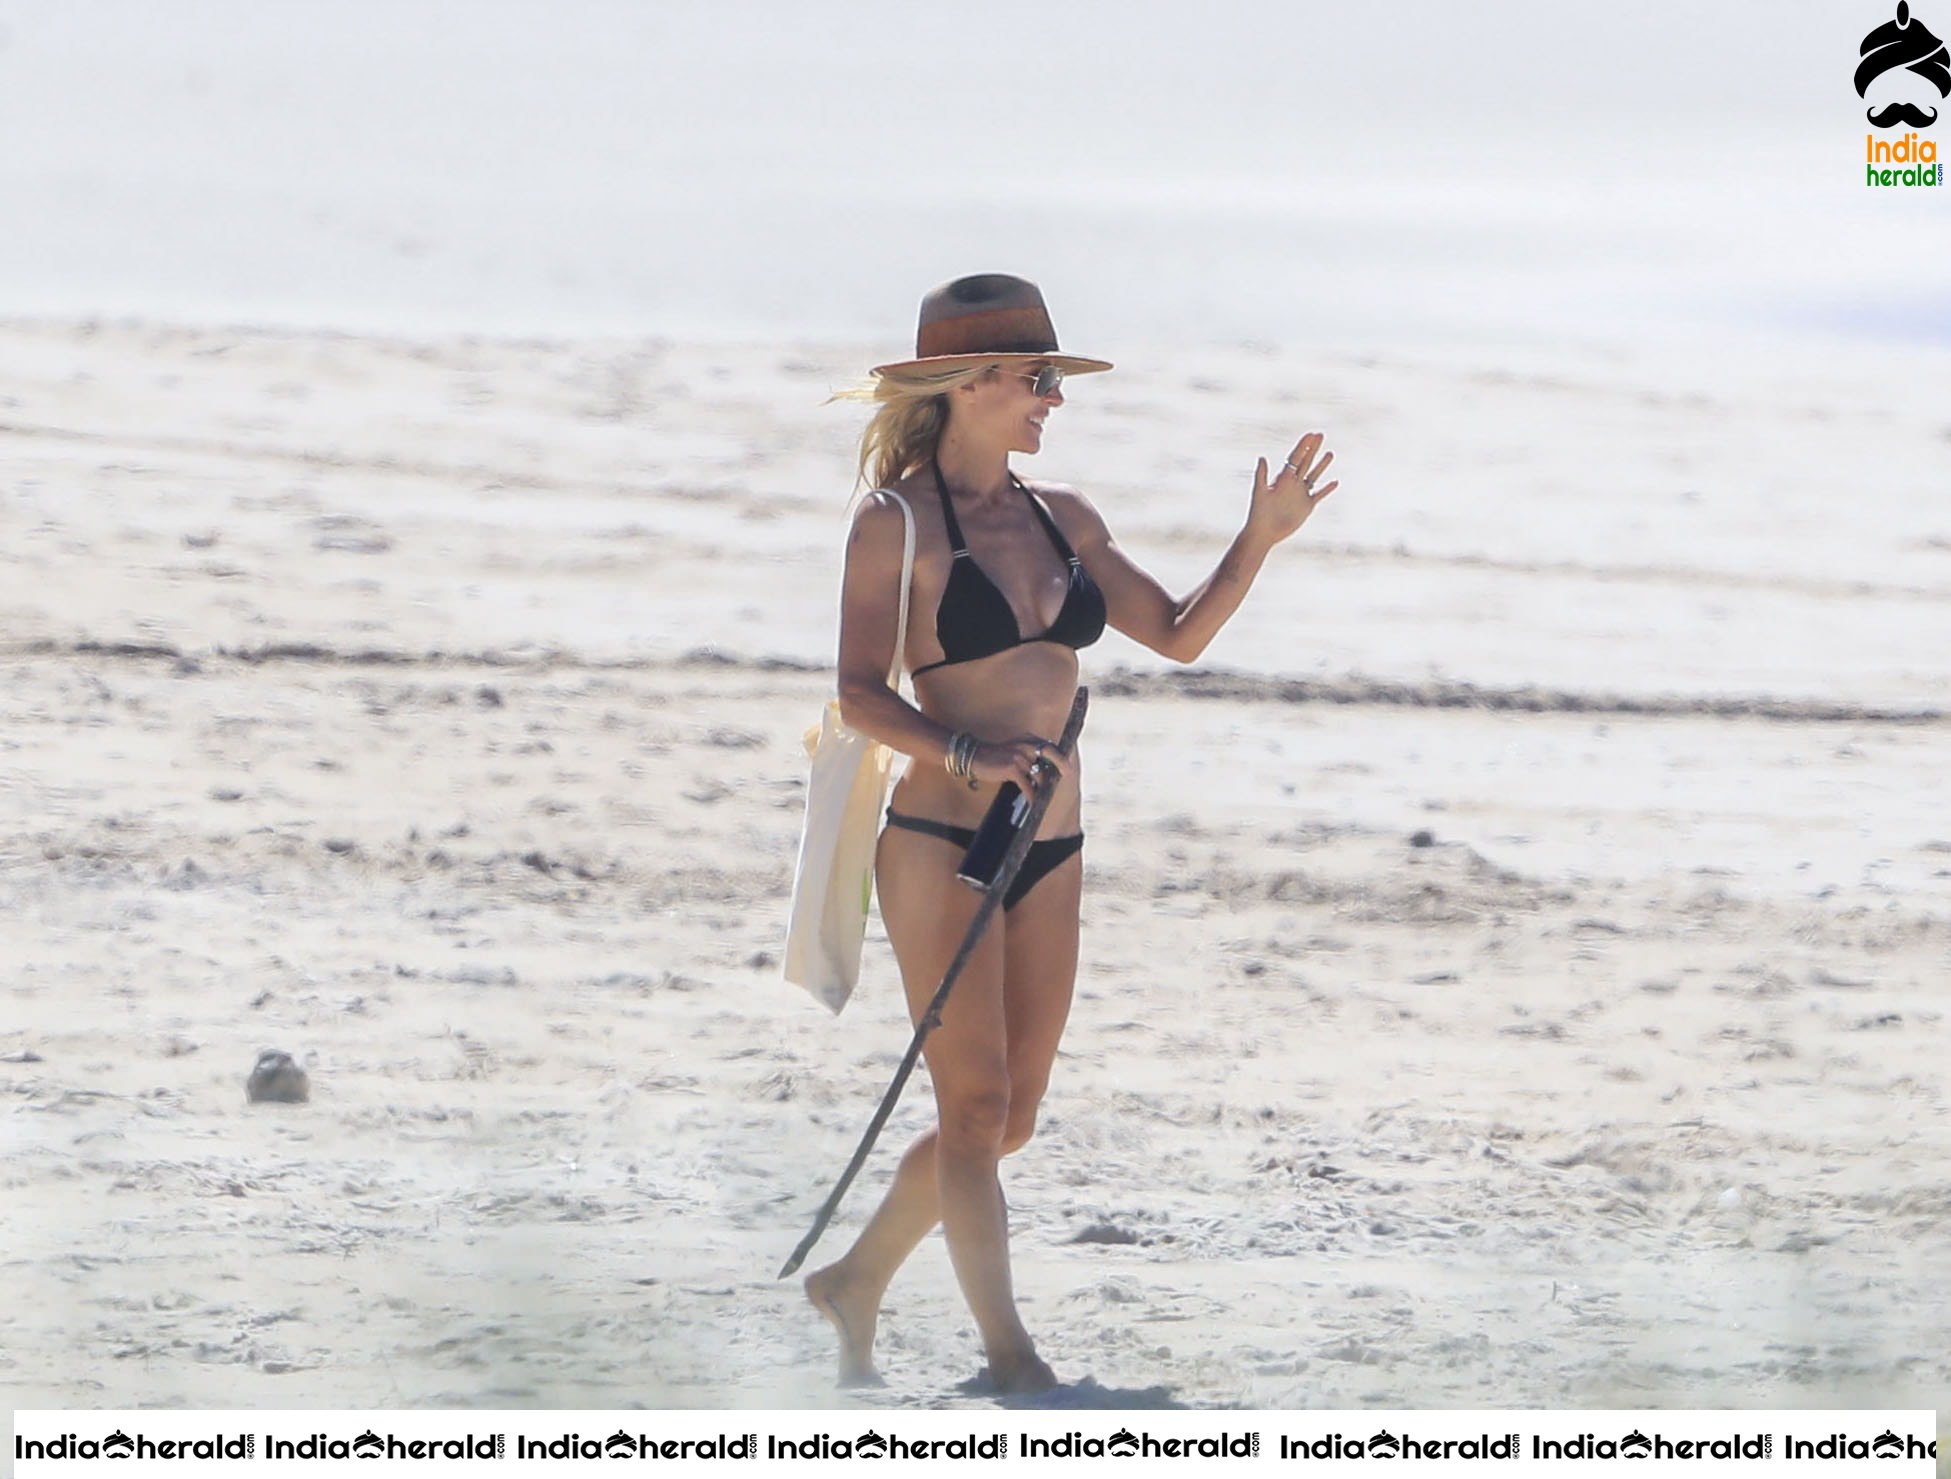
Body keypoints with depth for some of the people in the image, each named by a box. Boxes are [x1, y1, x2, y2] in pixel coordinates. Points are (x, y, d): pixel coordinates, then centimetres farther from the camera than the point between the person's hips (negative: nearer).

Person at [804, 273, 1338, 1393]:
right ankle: (1010, 1356, -9)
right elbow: (861, 691, -12)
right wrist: (967, 753, -26)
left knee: (1009, 1117, 10)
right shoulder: (898, 523, -6)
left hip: (1048, 852, 7)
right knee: (976, 1102, -9)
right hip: (941, 844, -7)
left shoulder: (1063, 518, 12)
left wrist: (1260, 540, 5)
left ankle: (857, 1281, 28)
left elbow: (1180, 635, 17)